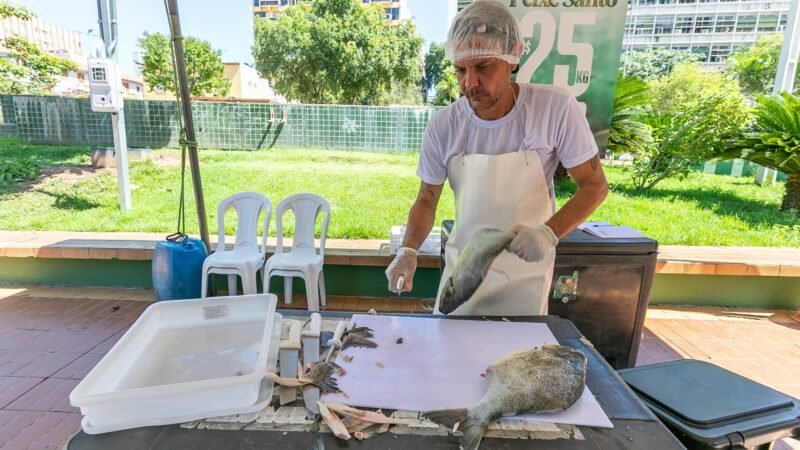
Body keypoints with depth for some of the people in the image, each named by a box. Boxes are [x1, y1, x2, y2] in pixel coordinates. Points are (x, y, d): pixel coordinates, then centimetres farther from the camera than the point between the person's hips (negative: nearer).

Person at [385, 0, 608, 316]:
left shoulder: (556, 109, -18)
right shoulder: (442, 126, -14)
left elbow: (594, 185, -9)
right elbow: (426, 199, -3)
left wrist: (550, 232, -26)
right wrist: (409, 250, -20)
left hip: (526, 274, -1)